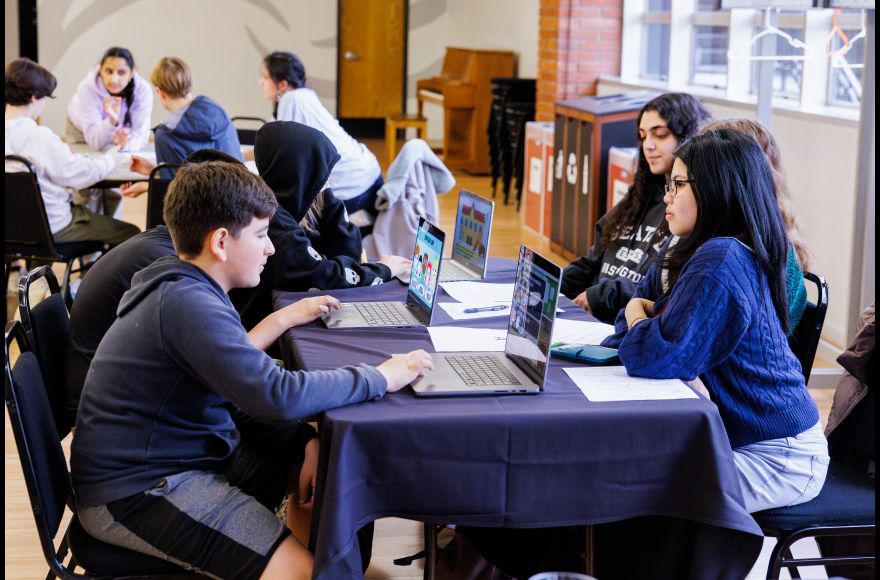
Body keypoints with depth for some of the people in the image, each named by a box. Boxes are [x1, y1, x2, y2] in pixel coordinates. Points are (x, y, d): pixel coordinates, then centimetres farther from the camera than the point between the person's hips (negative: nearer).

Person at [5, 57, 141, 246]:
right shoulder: (39, 136, -26)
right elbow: (80, 175, -18)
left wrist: (62, 152, 14)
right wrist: (110, 159, -1)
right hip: (51, 227, -9)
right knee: (130, 233, 1)